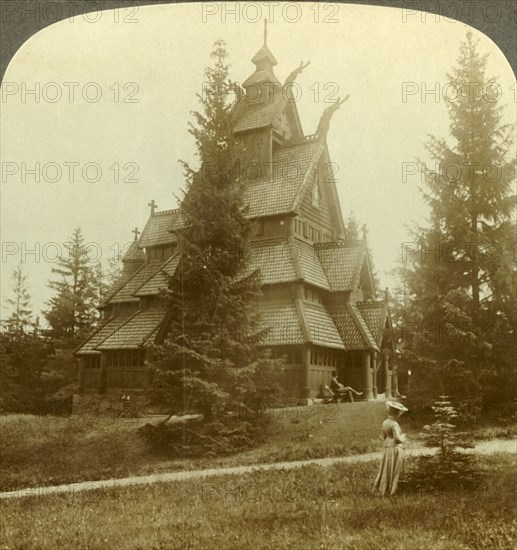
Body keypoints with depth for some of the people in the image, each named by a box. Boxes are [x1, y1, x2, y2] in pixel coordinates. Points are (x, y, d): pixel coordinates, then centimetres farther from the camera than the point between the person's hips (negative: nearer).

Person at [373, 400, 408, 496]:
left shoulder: (385, 422, 7)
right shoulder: (394, 424, -20)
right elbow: (398, 438, -25)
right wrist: (403, 437, -5)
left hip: (386, 448, 8)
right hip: (395, 448, -8)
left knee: (386, 469, 17)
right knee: (393, 470, 2)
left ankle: (378, 487, 22)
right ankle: (390, 490, 9)